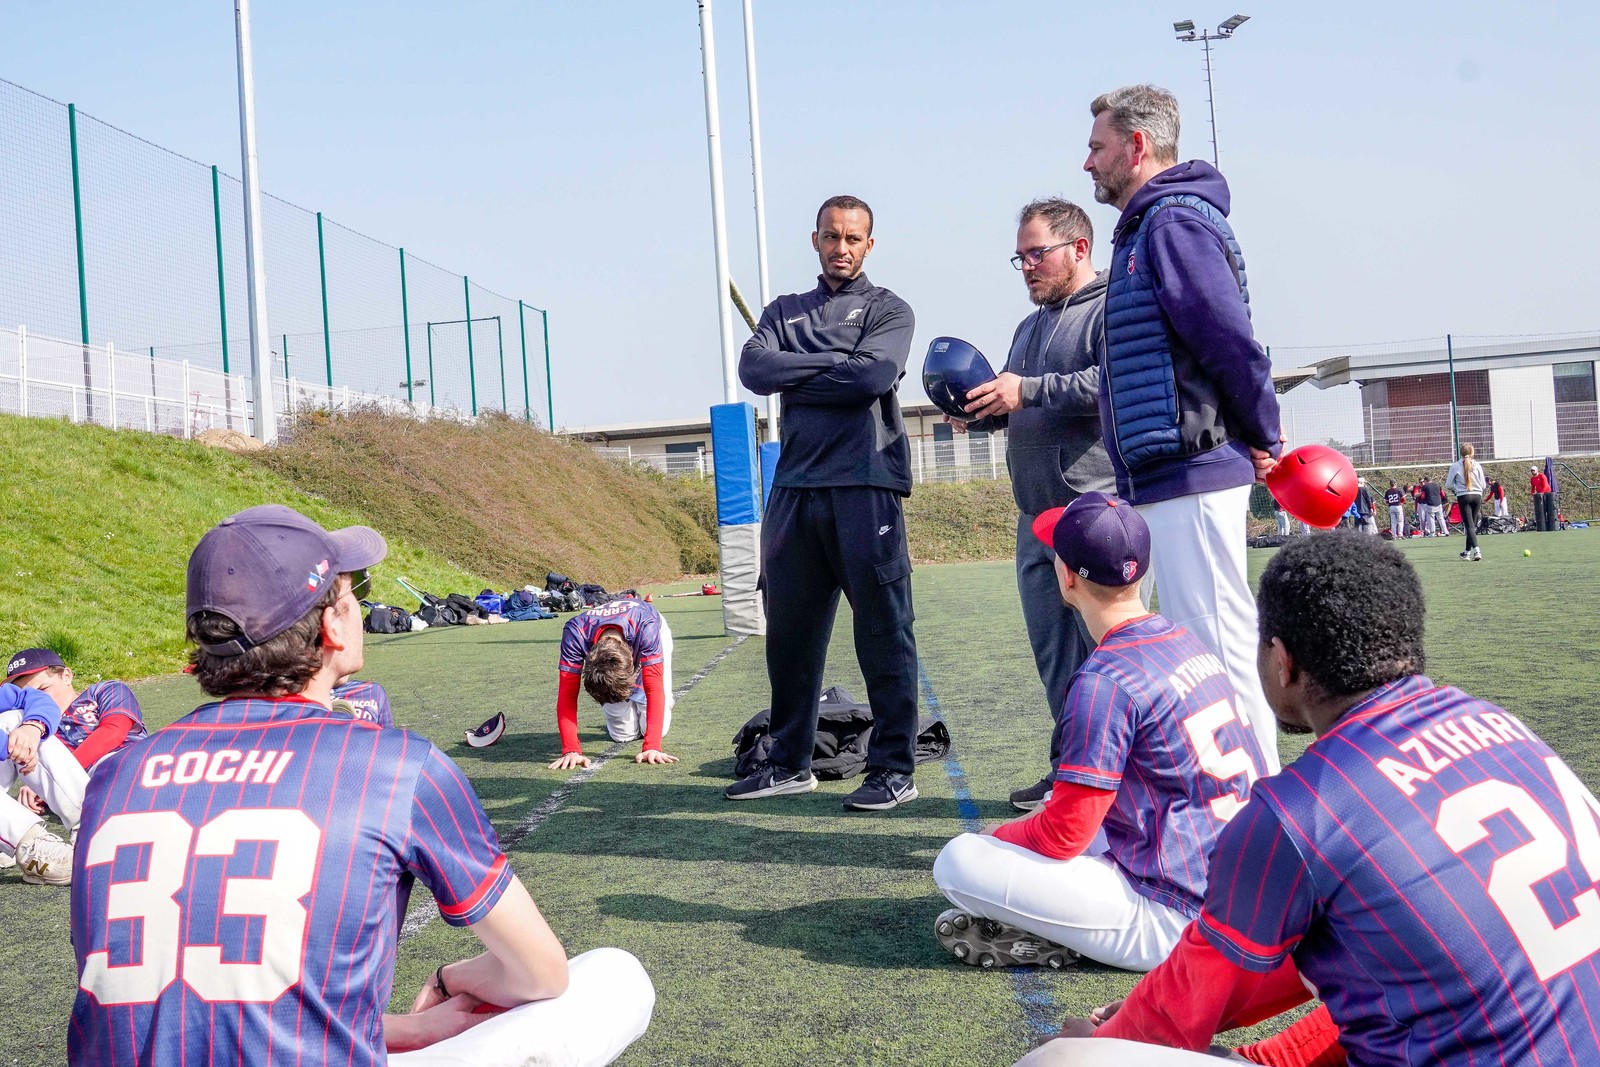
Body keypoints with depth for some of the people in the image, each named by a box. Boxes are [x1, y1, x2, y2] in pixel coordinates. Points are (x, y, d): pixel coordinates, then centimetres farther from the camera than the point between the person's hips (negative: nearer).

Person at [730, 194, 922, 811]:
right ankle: (790, 764, 19)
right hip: (794, 487, 4)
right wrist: (833, 360, -6)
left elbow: (871, 377, -11)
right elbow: (753, 368, 0)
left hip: (864, 486, -4)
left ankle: (895, 768, 4)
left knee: (883, 630, -3)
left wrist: (793, 380, -2)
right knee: (789, 631, 8)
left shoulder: (888, 310, 9)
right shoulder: (784, 312, 21)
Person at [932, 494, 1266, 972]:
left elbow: (1064, 833, -15)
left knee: (958, 862, -13)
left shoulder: (1104, 680, -20)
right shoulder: (1186, 641, 8)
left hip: (1174, 921, -9)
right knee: (1055, 804, 26)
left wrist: (994, 839, 4)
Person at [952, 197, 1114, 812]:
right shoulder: (1029, 328, 25)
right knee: (1053, 650, 10)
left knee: (1108, 644, -8)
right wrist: (981, 411, 8)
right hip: (1036, 514, 9)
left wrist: (1029, 391, -19)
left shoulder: (1111, 309, -5)